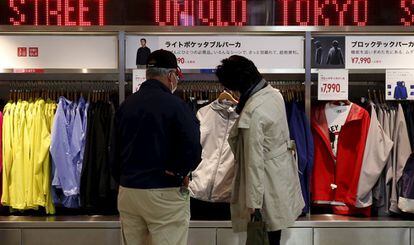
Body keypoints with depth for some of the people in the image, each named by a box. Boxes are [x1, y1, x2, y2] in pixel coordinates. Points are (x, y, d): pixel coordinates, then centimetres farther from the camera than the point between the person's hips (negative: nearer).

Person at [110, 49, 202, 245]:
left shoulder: (126, 105, 7)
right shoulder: (174, 105, -12)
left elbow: (114, 152, 13)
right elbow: (192, 147, -22)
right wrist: (179, 172, -5)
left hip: (127, 191, 6)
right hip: (164, 194, -6)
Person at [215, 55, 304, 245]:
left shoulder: (252, 113, -27)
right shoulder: (273, 93, -2)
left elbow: (254, 159, -25)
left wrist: (253, 202, -19)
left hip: (268, 177, -8)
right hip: (282, 169, 8)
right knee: (274, 221, 20)